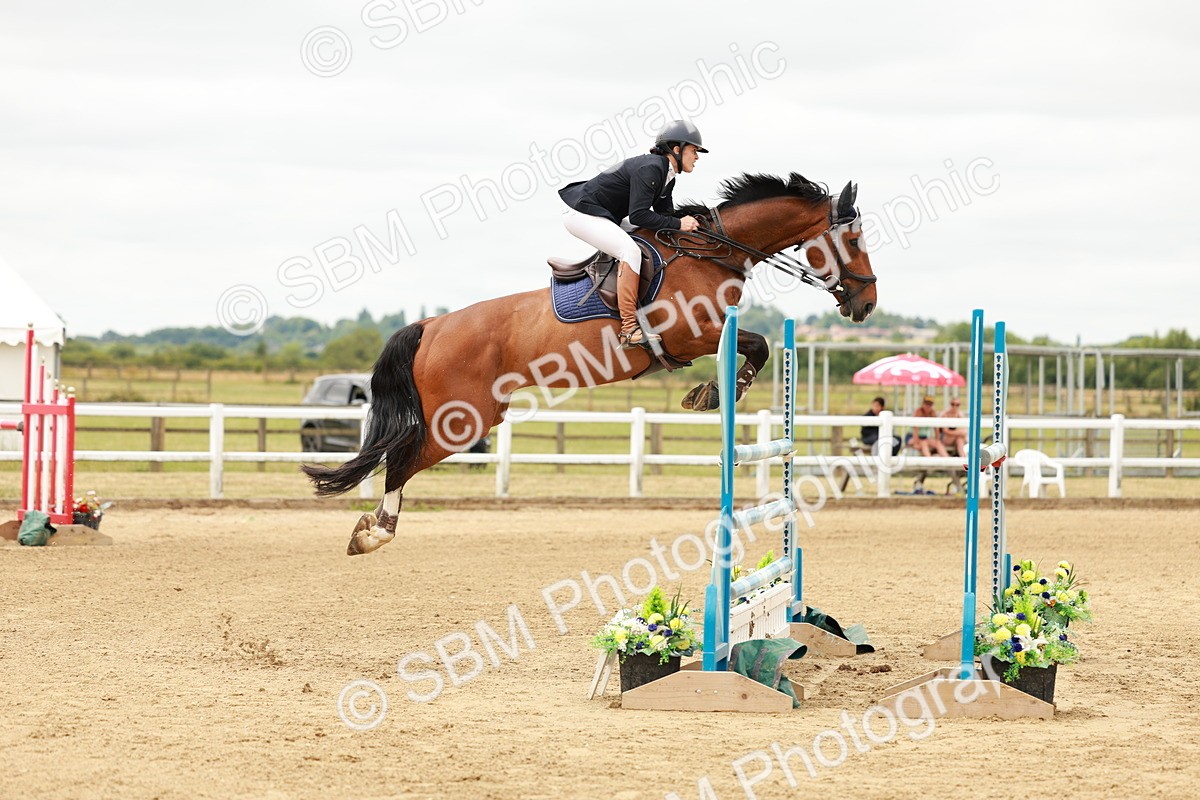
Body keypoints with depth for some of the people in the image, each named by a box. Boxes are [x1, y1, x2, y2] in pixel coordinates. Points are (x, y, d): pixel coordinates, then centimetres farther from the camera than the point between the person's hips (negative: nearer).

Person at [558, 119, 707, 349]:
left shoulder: (667, 175, 8)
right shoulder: (649, 169, -23)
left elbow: (664, 213, 12)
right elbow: (638, 215, -28)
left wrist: (688, 222, -5)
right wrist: (678, 224, -24)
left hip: (602, 217, 11)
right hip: (582, 213, -11)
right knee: (630, 251, -28)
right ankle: (629, 330, -33)